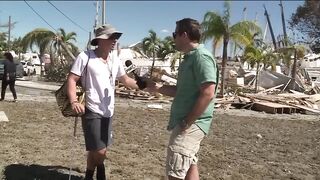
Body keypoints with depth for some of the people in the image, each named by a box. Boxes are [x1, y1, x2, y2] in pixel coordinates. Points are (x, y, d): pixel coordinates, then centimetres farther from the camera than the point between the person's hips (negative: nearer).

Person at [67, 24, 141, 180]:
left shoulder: (115, 59, 8)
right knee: (100, 151, -9)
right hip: (92, 111, -6)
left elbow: (125, 80, 18)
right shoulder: (85, 56, -10)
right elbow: (71, 79, -10)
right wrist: (74, 101, -24)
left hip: (108, 112, 6)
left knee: (96, 150, 17)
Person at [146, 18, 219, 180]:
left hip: (191, 124, -10)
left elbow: (207, 94, -25)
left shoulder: (201, 57, -17)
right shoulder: (189, 57, 14)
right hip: (186, 122, 10)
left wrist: (187, 123, -22)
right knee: (189, 166, 19)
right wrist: (157, 87, 15)